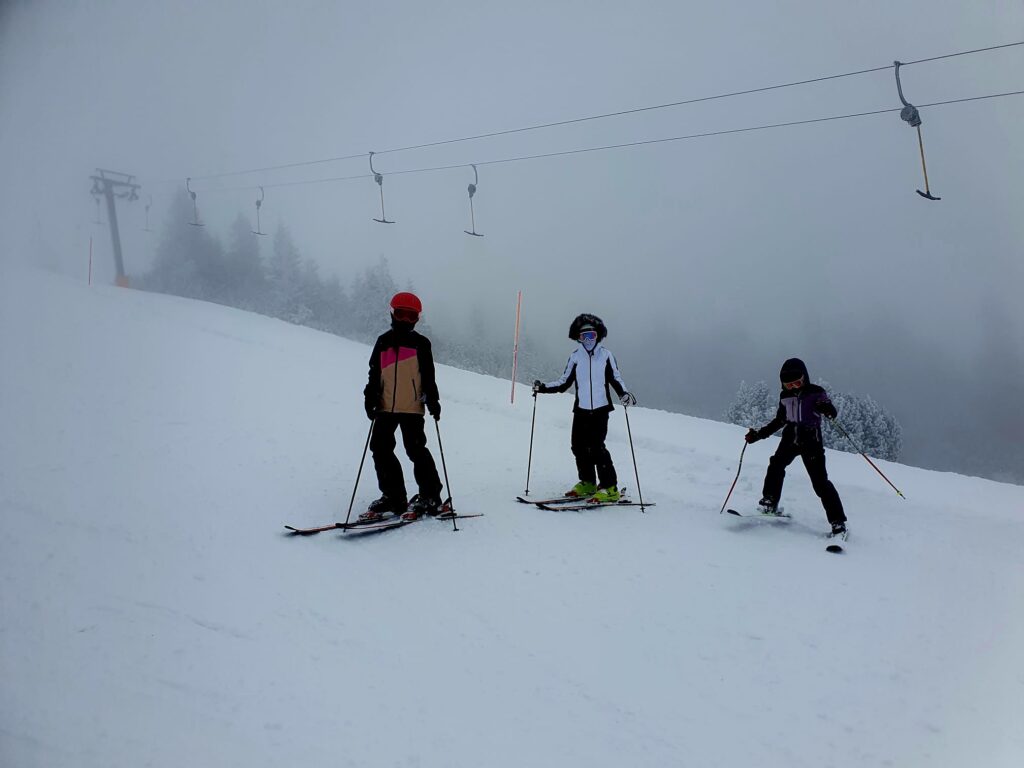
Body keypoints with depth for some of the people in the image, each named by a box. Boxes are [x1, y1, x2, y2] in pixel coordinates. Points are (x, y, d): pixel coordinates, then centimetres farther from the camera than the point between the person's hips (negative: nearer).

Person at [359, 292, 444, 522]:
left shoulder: (420, 343, 4)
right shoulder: (383, 342, 14)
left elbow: (428, 376, 2)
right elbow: (374, 375, 15)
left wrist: (432, 400, -6)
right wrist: (370, 398, 6)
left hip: (412, 408, -5)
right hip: (386, 407, 5)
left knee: (415, 450, -8)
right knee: (380, 449, 3)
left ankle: (430, 497, 4)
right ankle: (392, 497, 14)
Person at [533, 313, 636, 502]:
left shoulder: (606, 355, 3)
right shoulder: (575, 357, 8)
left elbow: (616, 379, 5)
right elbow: (563, 382, 11)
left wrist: (624, 394, -12)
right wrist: (542, 387, 1)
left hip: (600, 409, -4)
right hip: (581, 409, 4)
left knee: (596, 447, -13)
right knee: (579, 446, 4)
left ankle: (610, 488, -4)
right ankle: (588, 483, 22)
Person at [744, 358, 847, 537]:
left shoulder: (815, 393, -3)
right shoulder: (785, 396, 12)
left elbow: (832, 412, -10)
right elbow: (779, 421, 22)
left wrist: (827, 409, -34)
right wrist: (758, 434, 18)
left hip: (811, 440, -5)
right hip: (791, 437, 5)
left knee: (820, 481, -9)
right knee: (776, 464, -19)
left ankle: (838, 523, -4)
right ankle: (769, 504, -6)